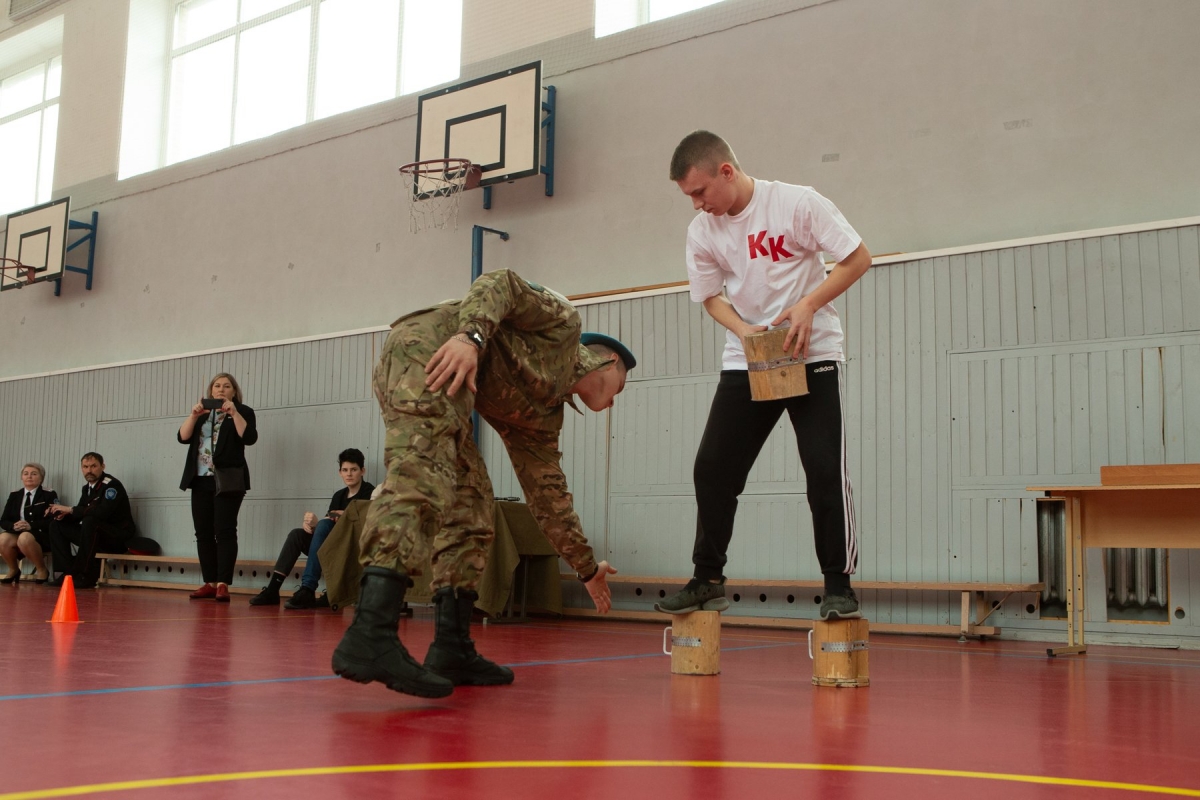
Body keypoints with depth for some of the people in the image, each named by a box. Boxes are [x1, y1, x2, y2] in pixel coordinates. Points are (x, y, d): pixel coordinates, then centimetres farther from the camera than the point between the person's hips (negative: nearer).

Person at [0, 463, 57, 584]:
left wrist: (31, 525, -20)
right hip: (17, 533, 4)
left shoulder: (49, 495, 4)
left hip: (41, 536, -4)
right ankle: (13, 570, -2)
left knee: (25, 538, -38)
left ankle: (41, 569, -13)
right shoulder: (14, 496, 16)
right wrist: (14, 526, -14)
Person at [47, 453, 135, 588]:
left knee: (90, 522, -35)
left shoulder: (112, 485, -14)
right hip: (97, 535, 9)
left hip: (119, 536, -9)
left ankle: (85, 576, -28)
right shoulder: (87, 488, 11)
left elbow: (102, 512, -29)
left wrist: (70, 509, -22)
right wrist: (64, 514, -9)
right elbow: (79, 515, 14)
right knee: (57, 525, 3)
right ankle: (68, 572, -10)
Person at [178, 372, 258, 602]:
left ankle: (223, 584, -11)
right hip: (201, 480, 5)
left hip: (227, 480, -5)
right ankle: (209, 583, 8)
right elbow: (183, 437, 5)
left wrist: (234, 413, -19)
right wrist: (193, 415, -9)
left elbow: (249, 438, -12)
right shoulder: (201, 413, 18)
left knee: (225, 531, -10)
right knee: (203, 532, 3)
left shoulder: (243, 411, 4)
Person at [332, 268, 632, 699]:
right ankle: (369, 637, -38)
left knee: (469, 506, 9)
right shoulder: (563, 323, 15)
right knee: (421, 483, -24)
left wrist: (588, 568, 42)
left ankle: (452, 647, 6)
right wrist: (470, 335, -21)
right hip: (429, 347, -10)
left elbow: (547, 496, 35)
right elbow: (500, 284, -1)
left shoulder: (543, 415, 32)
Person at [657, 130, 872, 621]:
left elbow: (858, 258, -9)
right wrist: (744, 331, -13)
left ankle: (838, 584, 4)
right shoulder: (701, 232, -2)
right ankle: (707, 580, 13)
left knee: (825, 470, -9)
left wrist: (807, 305, -21)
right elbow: (711, 296, 7)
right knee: (712, 469, 0)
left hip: (813, 357, -4)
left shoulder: (797, 204, -13)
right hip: (745, 363, 4)